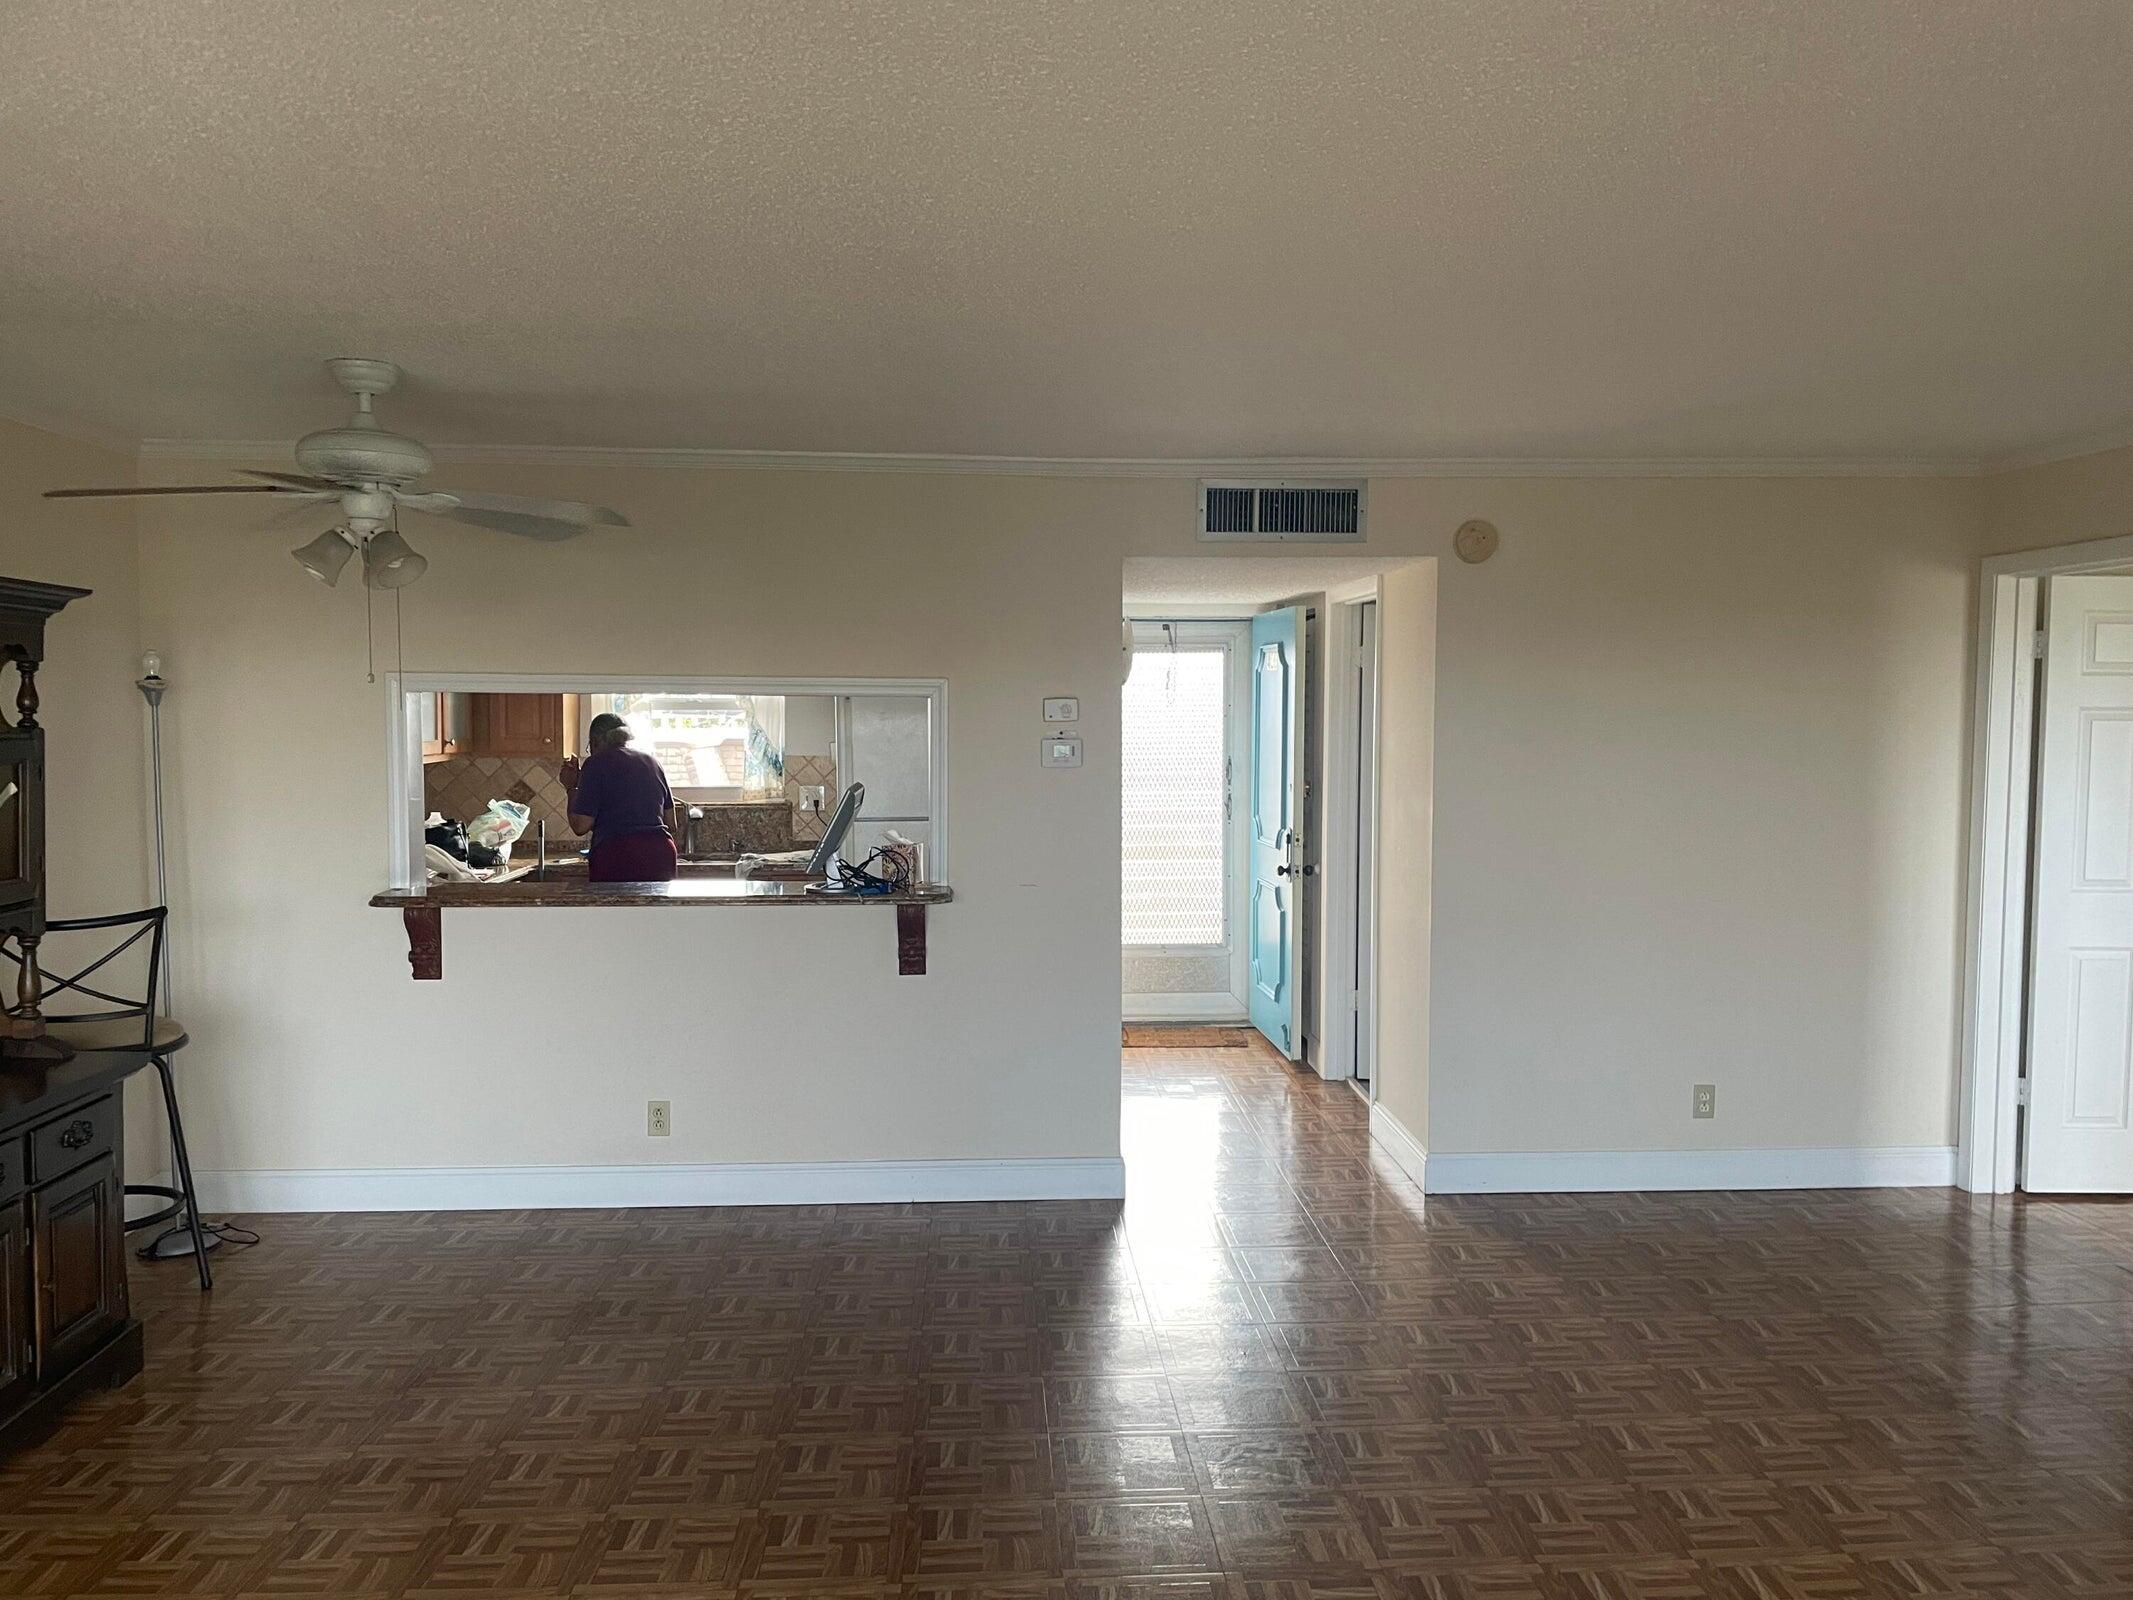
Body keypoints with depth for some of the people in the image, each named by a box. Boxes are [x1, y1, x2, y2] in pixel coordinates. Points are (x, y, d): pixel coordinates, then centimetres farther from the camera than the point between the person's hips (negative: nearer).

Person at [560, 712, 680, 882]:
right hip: (661, 853, 5)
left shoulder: (596, 763, 0)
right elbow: (669, 817, 21)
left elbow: (581, 826, -4)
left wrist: (571, 788, 10)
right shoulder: (651, 761, 18)